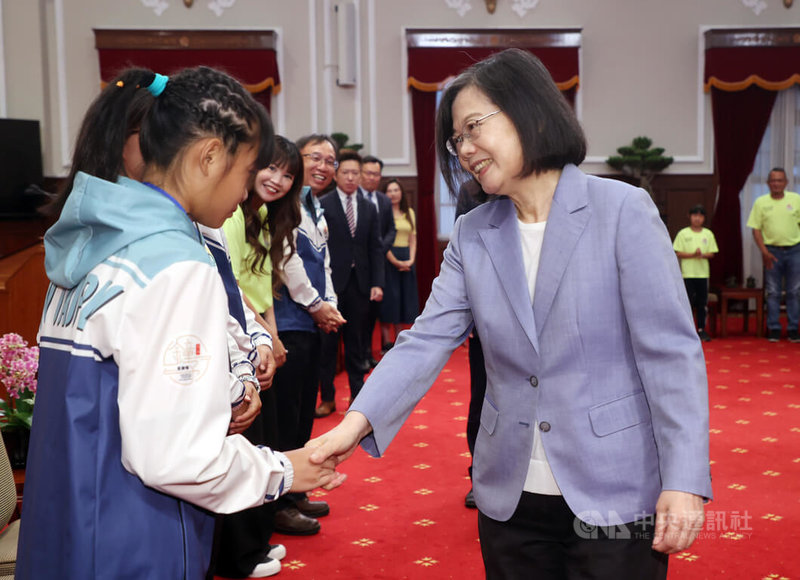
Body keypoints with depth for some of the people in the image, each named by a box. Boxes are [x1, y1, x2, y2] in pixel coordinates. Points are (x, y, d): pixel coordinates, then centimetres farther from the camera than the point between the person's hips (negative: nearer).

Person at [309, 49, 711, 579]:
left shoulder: (623, 210, -8)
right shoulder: (472, 235, 4)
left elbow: (671, 352, -11)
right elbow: (427, 341, -4)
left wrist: (684, 480, -17)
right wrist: (358, 421, -18)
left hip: (614, 496, -4)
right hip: (510, 496, 4)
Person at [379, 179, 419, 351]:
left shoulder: (409, 213, 13)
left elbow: (413, 239, 13)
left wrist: (411, 260, -2)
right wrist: (395, 261, -14)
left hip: (406, 261, 5)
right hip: (388, 259, -5)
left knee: (404, 298, 7)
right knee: (389, 297, -4)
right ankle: (386, 343, 0)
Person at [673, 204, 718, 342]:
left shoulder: (708, 234, 8)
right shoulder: (683, 233, 0)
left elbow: (712, 253, 6)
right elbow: (678, 253, -4)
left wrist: (702, 255, -14)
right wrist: (693, 255, -17)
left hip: (703, 273, 3)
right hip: (688, 273, -2)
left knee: (702, 302, 5)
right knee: (688, 301, -2)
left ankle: (701, 329, 13)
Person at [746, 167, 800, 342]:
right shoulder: (761, 202, 2)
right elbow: (756, 229, 1)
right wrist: (764, 252, -9)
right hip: (772, 251, 0)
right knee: (772, 292, 3)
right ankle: (774, 329, 10)